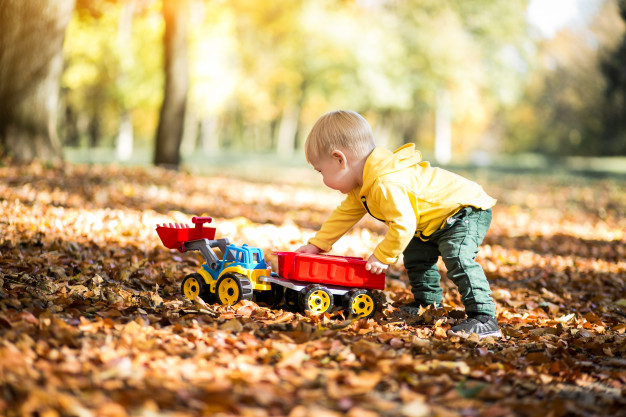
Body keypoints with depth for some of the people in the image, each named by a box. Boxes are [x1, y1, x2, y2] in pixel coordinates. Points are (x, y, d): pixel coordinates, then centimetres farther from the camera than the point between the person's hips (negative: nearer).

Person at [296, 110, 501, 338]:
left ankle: (484, 317, -29)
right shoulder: (363, 186, 5)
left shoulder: (387, 185, -33)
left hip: (466, 211, -11)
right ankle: (428, 304, 32)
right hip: (438, 221, 11)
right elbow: (345, 214, 16)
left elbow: (403, 225, -35)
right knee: (416, 256, 21)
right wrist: (316, 245, 14)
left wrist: (382, 257, -21)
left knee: (458, 258, -28)